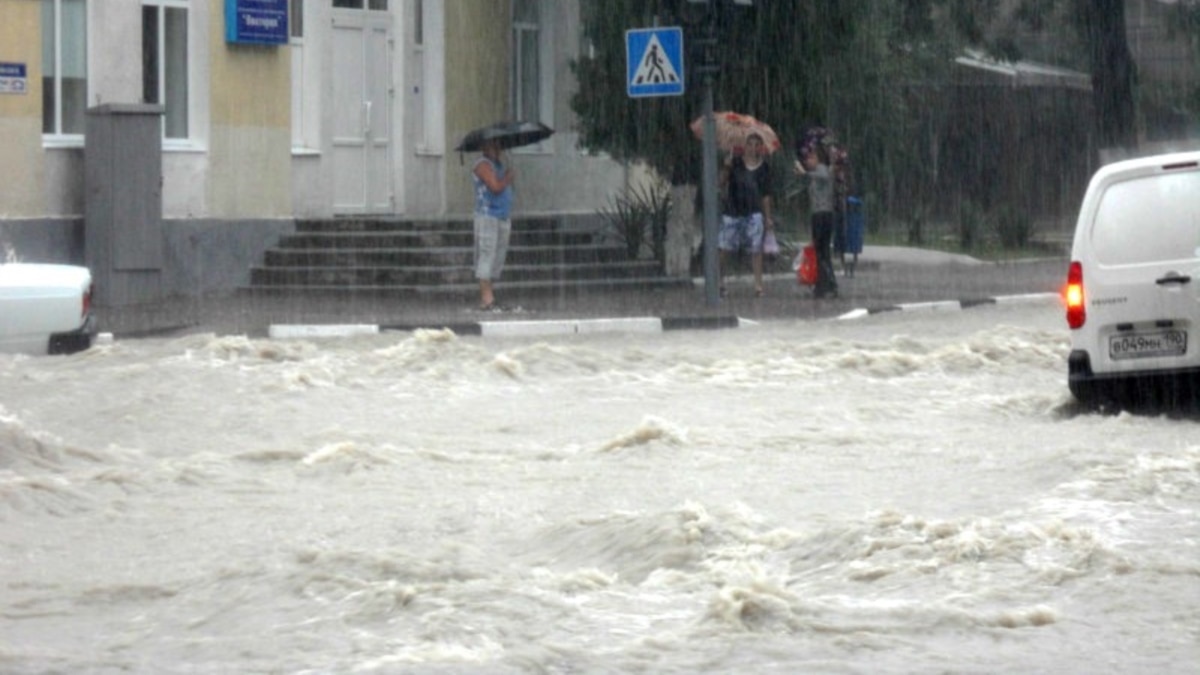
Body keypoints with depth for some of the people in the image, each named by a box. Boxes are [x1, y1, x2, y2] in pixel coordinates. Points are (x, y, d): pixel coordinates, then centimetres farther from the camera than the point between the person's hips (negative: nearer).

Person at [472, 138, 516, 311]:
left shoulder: (499, 166, 21)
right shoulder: (483, 165, -9)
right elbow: (496, 187, -20)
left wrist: (509, 222, 20)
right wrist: (509, 177, -4)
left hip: (502, 218, 9)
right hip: (487, 217, -9)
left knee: (498, 258, 8)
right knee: (487, 254, -10)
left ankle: (487, 298, 10)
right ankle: (487, 299, -13)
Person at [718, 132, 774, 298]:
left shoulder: (764, 168, 7)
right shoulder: (736, 163, 1)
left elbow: (766, 195, 13)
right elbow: (722, 183, -4)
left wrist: (768, 217, 12)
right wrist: (726, 168, -21)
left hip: (754, 213, 1)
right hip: (732, 212, -1)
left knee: (756, 248, -3)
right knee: (724, 248, -2)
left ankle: (758, 285, 0)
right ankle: (720, 282, 10)